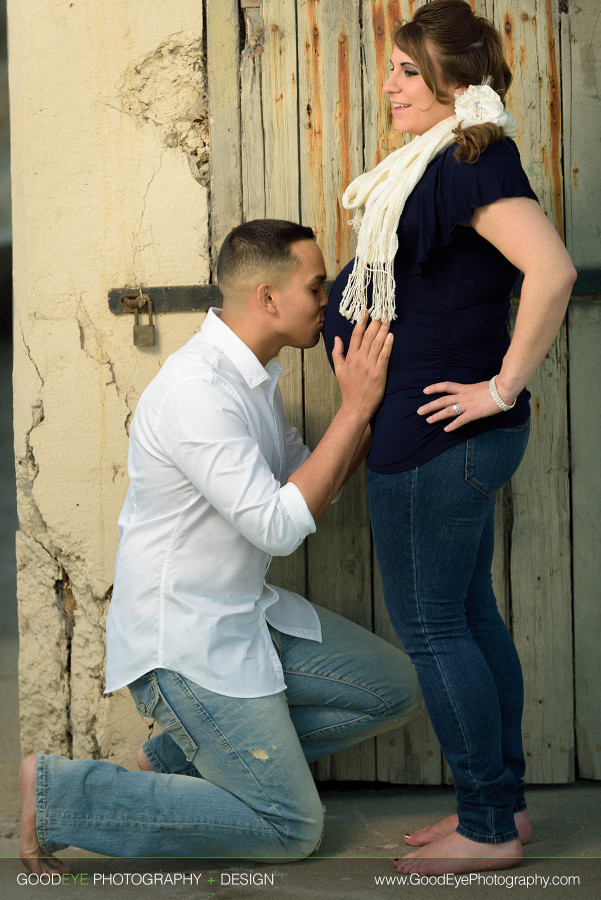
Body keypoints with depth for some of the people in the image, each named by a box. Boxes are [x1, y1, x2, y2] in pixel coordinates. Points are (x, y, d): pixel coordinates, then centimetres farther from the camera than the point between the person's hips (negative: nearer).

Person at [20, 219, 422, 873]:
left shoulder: (253, 376, 7)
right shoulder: (196, 390, -26)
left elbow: (307, 491, 13)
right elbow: (279, 526, -28)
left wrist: (369, 403, 2)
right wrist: (355, 406, -24)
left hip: (247, 614, 10)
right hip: (182, 640, -10)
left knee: (395, 689, 11)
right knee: (292, 829, -4)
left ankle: (182, 754, 14)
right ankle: (56, 794, -1)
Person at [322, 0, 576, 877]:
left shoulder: (473, 162, -17)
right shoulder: (449, 161, 13)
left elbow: (552, 269, -31)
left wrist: (502, 387, -25)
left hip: (435, 437, -10)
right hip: (452, 437, 10)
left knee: (430, 625, -1)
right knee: (470, 616, 15)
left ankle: (489, 828, 11)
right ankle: (501, 803, 26)